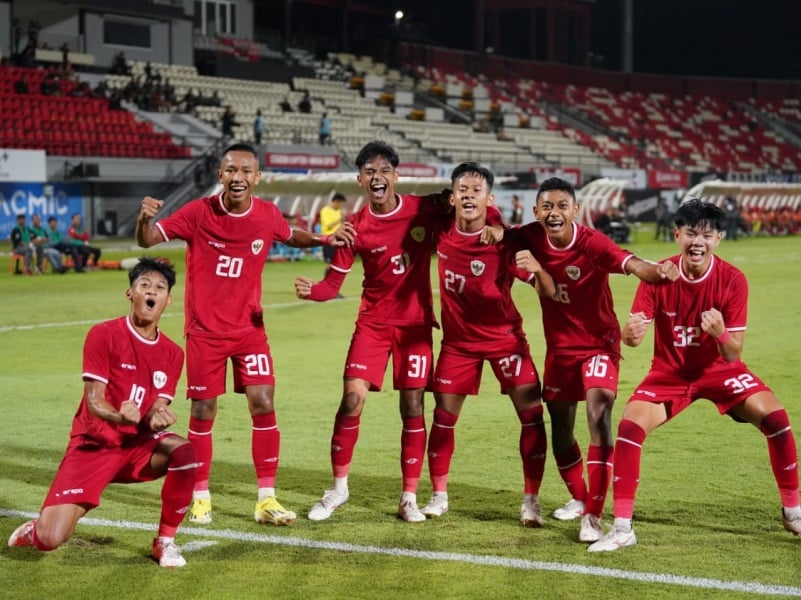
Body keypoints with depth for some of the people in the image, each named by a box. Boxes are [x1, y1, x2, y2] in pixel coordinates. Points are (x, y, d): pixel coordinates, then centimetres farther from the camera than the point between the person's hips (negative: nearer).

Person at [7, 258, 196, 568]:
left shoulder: (172, 353, 3)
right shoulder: (104, 335, -9)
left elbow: (157, 409, -2)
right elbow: (94, 401, -15)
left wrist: (157, 417, -28)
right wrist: (119, 416, -37)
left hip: (139, 445, 4)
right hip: (94, 445, -4)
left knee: (185, 453, -31)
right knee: (49, 540, -20)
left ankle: (165, 541, -10)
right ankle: (37, 529, 20)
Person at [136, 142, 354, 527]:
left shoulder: (268, 215, -3)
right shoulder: (199, 213, -11)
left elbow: (291, 236, 19)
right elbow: (148, 241, -9)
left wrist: (324, 240, 2)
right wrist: (144, 219, -31)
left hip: (249, 327, 2)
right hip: (205, 330, -2)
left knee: (263, 405, -6)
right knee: (203, 412, 3)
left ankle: (266, 500, 4)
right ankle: (200, 497, 19)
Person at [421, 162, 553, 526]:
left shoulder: (505, 241, -22)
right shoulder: (441, 232, -12)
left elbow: (548, 292, -25)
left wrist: (536, 268, -47)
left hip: (504, 336, -3)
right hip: (458, 339, 3)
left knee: (531, 414, -9)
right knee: (444, 416, 3)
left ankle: (530, 501, 2)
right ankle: (438, 496, 20)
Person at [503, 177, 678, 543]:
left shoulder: (592, 243, -24)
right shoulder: (532, 237, -10)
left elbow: (632, 265, -40)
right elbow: (503, 238, 8)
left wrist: (659, 271, -63)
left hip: (598, 343, -5)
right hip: (559, 345, 5)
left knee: (599, 417, -22)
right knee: (560, 427, 14)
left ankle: (593, 516, -19)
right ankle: (578, 498, 40)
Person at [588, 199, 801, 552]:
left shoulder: (732, 280, -18)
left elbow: (733, 354, -17)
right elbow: (634, 334, -20)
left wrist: (720, 333, -39)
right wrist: (631, 333, -45)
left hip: (718, 368, 0)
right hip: (670, 370, 0)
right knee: (630, 424, -22)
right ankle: (622, 527, -12)